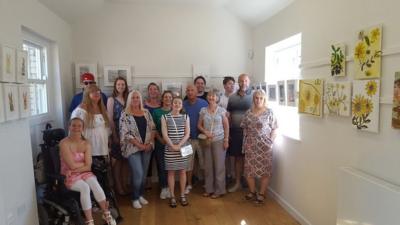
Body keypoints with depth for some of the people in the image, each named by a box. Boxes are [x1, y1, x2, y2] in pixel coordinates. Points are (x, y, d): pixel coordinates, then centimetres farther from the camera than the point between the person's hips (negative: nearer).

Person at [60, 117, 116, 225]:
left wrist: (75, 170, -17)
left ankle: (106, 214, -10)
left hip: (84, 173, 3)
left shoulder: (86, 143, 1)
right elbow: (72, 165, -18)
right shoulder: (64, 143, -12)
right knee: (85, 187, -31)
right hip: (69, 176, -3)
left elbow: (88, 167, -6)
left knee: (94, 183, -26)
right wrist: (85, 163, -5)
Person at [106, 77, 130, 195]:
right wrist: (114, 135, -13)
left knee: (126, 159, 9)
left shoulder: (127, 99, 10)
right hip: (117, 133, -4)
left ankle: (125, 184, 21)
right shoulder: (111, 99, -4)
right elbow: (110, 119, -9)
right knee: (116, 160, 3)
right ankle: (118, 186, 14)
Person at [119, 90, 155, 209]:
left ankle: (141, 195, 28)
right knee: (138, 174, -9)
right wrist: (139, 145, -14)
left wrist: (150, 143, -5)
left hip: (147, 148, 5)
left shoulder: (146, 112, 9)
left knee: (144, 173, 10)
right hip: (133, 148, -5)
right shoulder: (125, 114, -6)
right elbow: (125, 133, -12)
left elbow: (152, 129, 8)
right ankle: (135, 198, 12)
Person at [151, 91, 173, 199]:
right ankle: (163, 188, 16)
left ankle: (169, 187, 17)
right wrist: (161, 139, -11)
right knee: (161, 165, 3)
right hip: (160, 143, 0)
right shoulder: (156, 112, 5)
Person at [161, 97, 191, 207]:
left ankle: (182, 195, 19)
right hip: (170, 149, -1)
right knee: (171, 172, 4)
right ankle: (172, 196, 14)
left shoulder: (185, 117, 6)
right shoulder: (165, 117, 1)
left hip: (183, 148, 2)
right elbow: (165, 134, -5)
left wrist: (179, 145, -13)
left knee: (182, 171, 7)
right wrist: (173, 146, -15)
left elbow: (187, 134, 0)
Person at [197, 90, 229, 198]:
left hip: (219, 140, -3)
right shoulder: (203, 110, 6)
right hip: (207, 141, 3)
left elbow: (226, 126, 0)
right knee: (208, 165, 7)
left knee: (219, 165, 1)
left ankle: (219, 190, 13)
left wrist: (226, 140, -6)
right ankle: (209, 189, 20)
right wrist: (205, 131, -10)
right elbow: (199, 125, 9)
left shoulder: (221, 110, -1)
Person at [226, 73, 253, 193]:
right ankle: (237, 183, 22)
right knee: (238, 158, 11)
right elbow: (228, 115, 12)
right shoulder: (232, 97, 9)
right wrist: (228, 131, 7)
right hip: (235, 132, 3)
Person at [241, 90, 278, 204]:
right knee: (249, 169, 7)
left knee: (264, 170, 3)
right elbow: (244, 128, 10)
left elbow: (274, 129, -3)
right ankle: (252, 191, 26)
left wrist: (270, 142, -10)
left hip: (264, 145, -3)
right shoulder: (248, 112, 6)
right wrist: (245, 142, 3)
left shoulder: (269, 112, -4)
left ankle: (262, 193, 18)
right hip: (250, 145, 3)